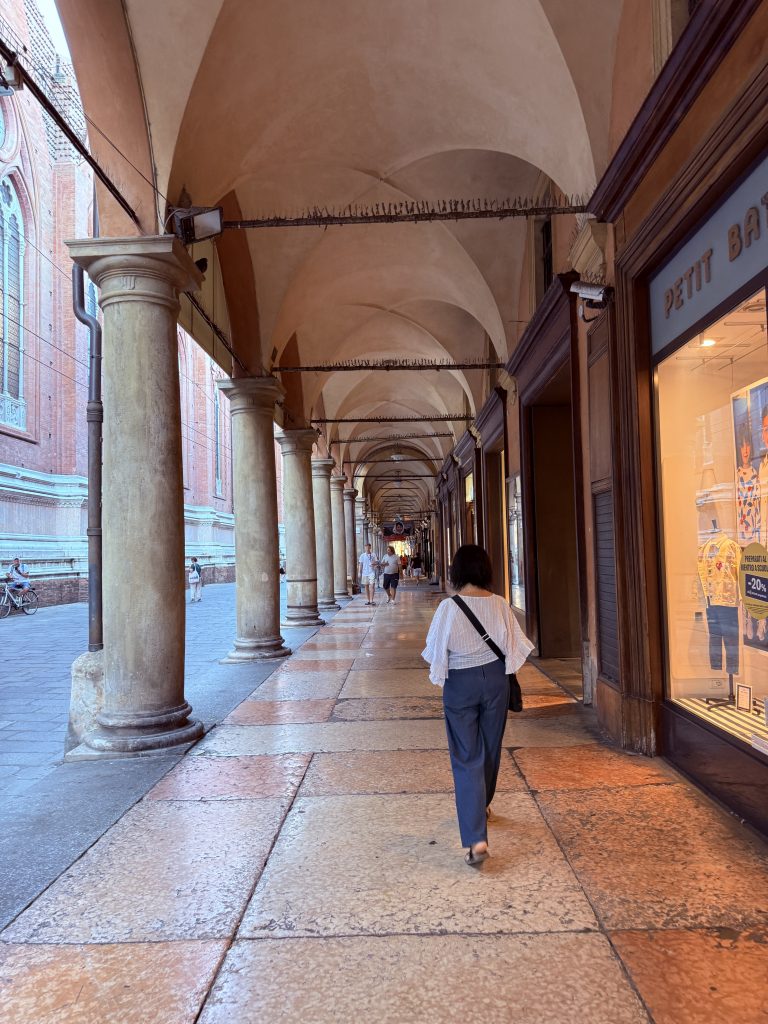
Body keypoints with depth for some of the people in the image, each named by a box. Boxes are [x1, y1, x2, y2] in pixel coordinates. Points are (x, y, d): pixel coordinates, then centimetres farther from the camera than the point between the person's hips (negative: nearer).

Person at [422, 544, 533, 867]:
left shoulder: (448, 608, -16)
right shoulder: (499, 604, -8)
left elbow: (437, 651, -9)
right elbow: (513, 646, -1)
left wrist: (439, 677, 10)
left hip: (460, 683, -3)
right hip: (495, 679, 4)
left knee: (466, 758, 0)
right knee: (491, 749, 22)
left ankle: (476, 839, -8)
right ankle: (482, 806, 45)